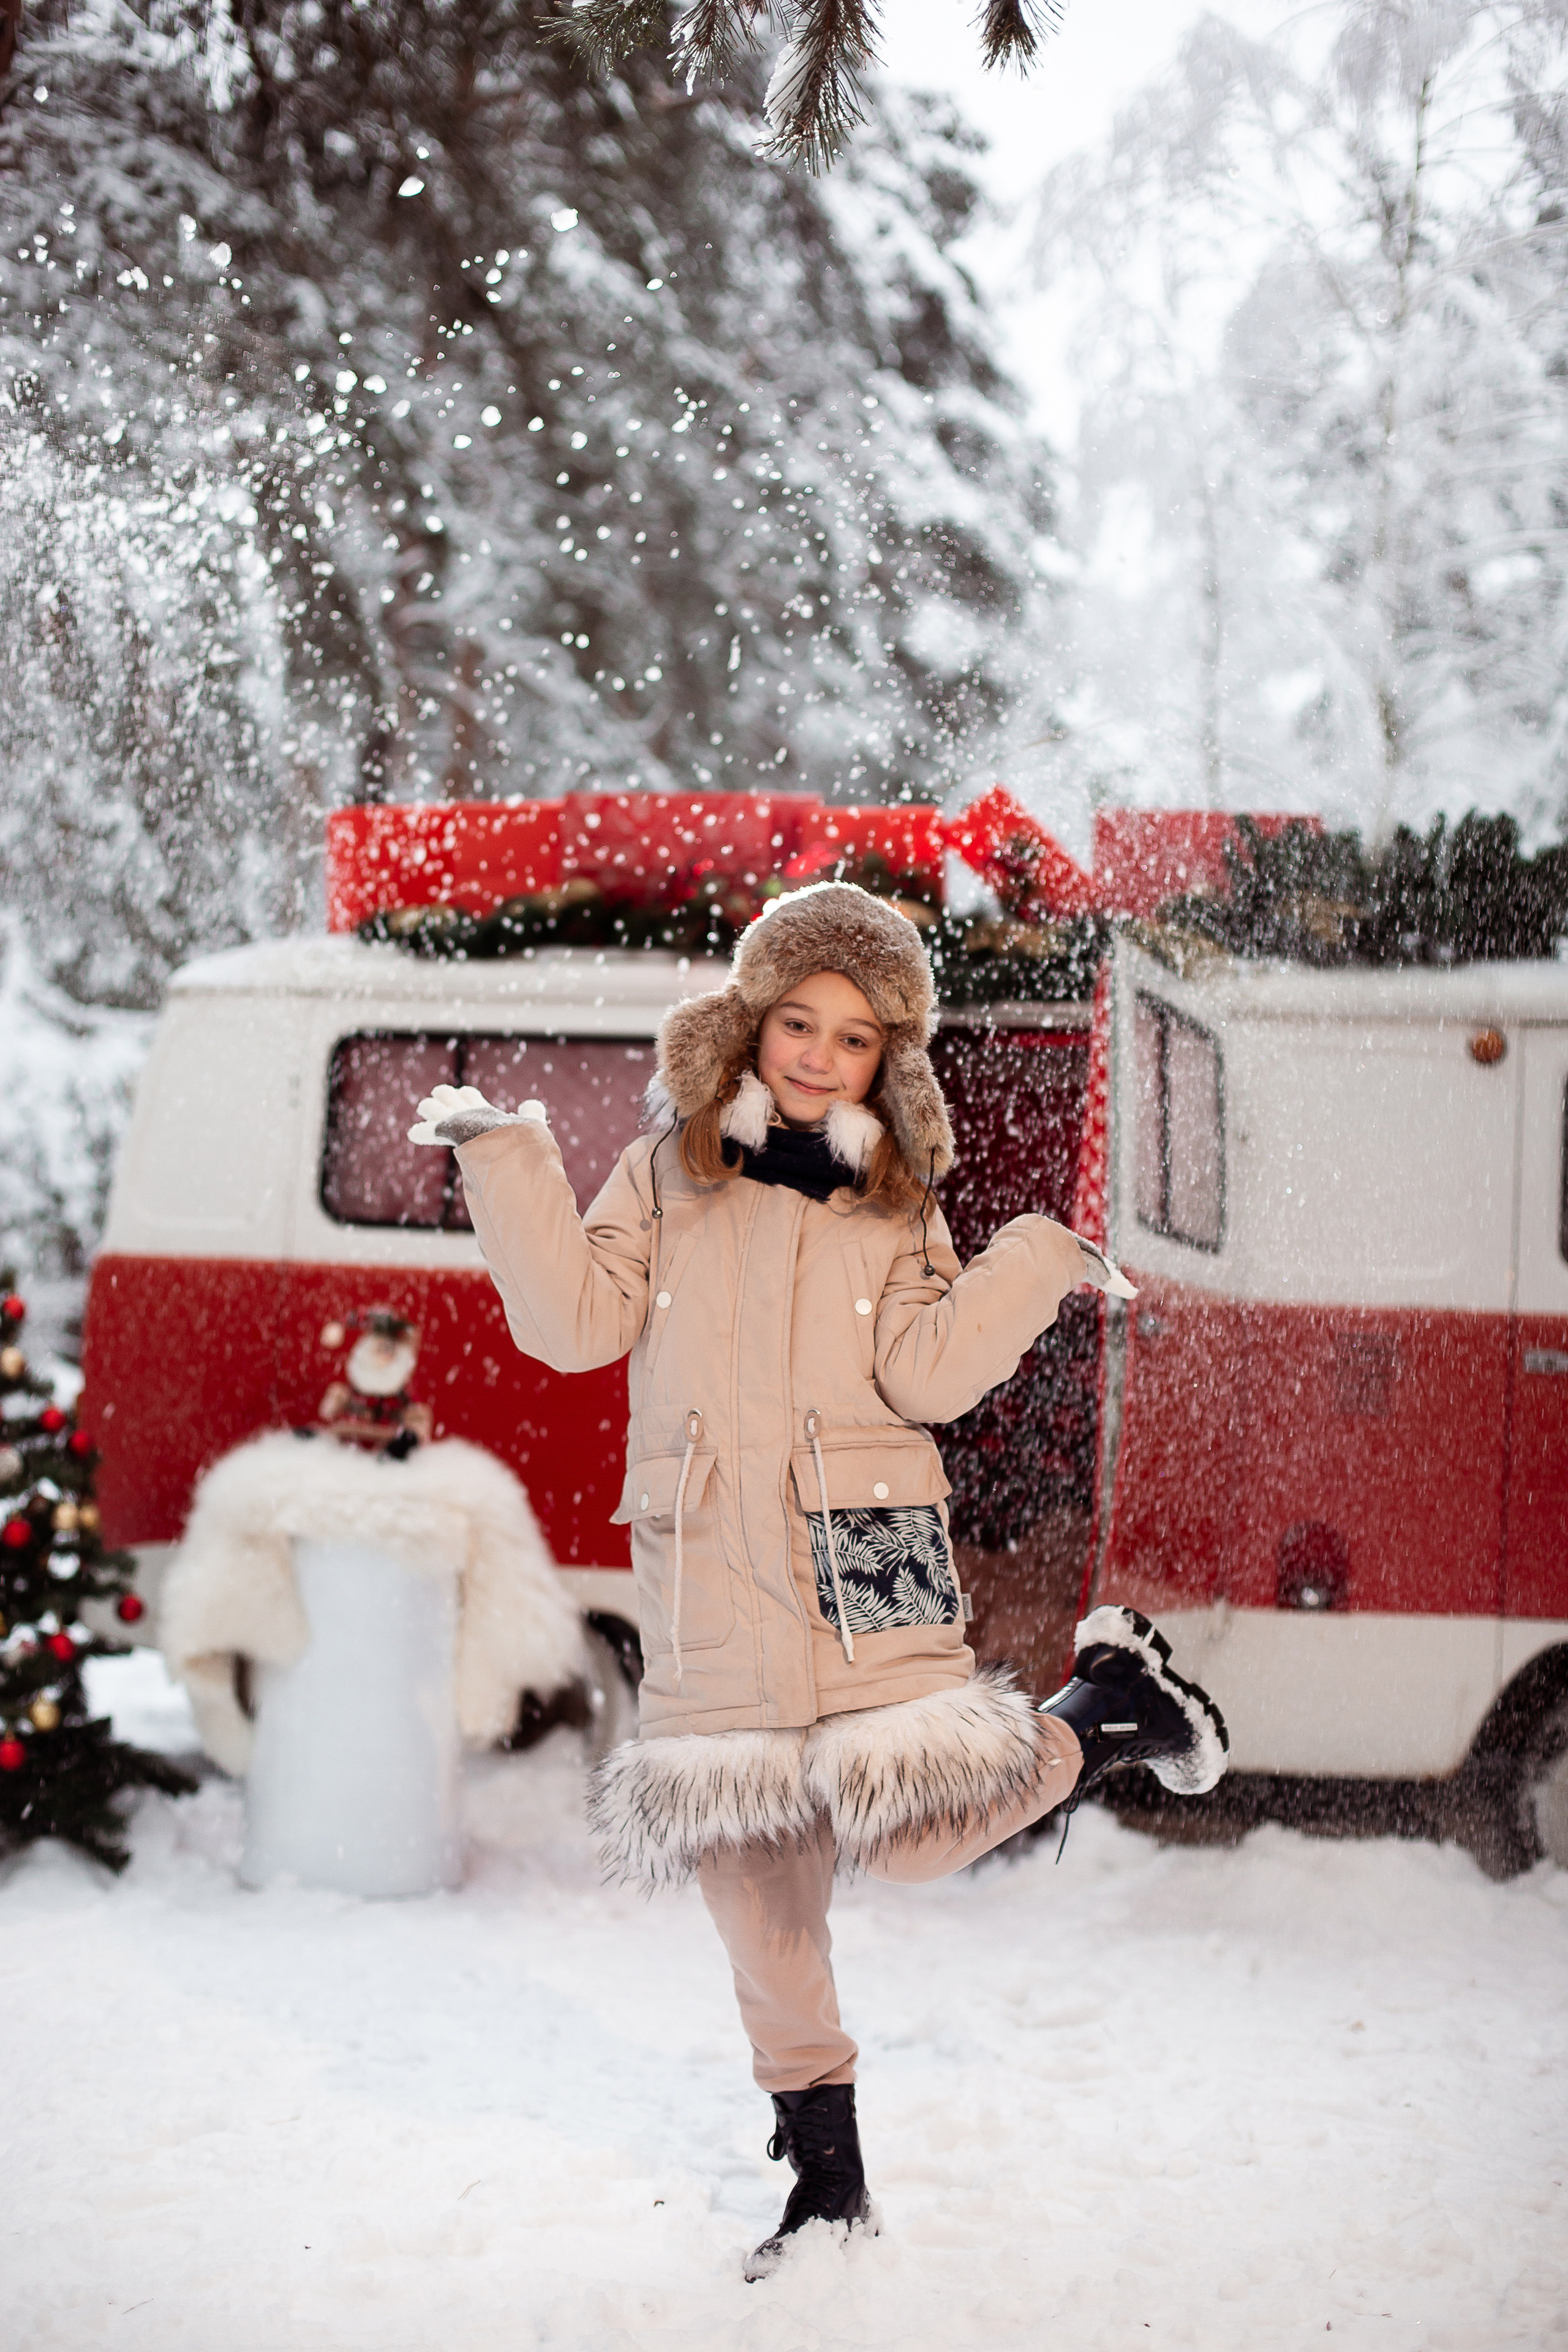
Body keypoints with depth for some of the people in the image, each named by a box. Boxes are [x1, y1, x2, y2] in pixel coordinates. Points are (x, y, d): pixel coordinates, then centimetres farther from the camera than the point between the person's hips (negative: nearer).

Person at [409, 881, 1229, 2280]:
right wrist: (508, 1162, -6)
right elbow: (576, 1325, 0)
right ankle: (827, 2175, 22)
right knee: (751, 1877, 6)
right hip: (708, 1583, 2)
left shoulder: (898, 1204, 9)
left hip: (869, 1560, -2)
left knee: (915, 1837, -17)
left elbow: (927, 1375, -3)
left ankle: (1114, 1704, 13)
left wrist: (1037, 1269, -11)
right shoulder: (668, 1171, 11)